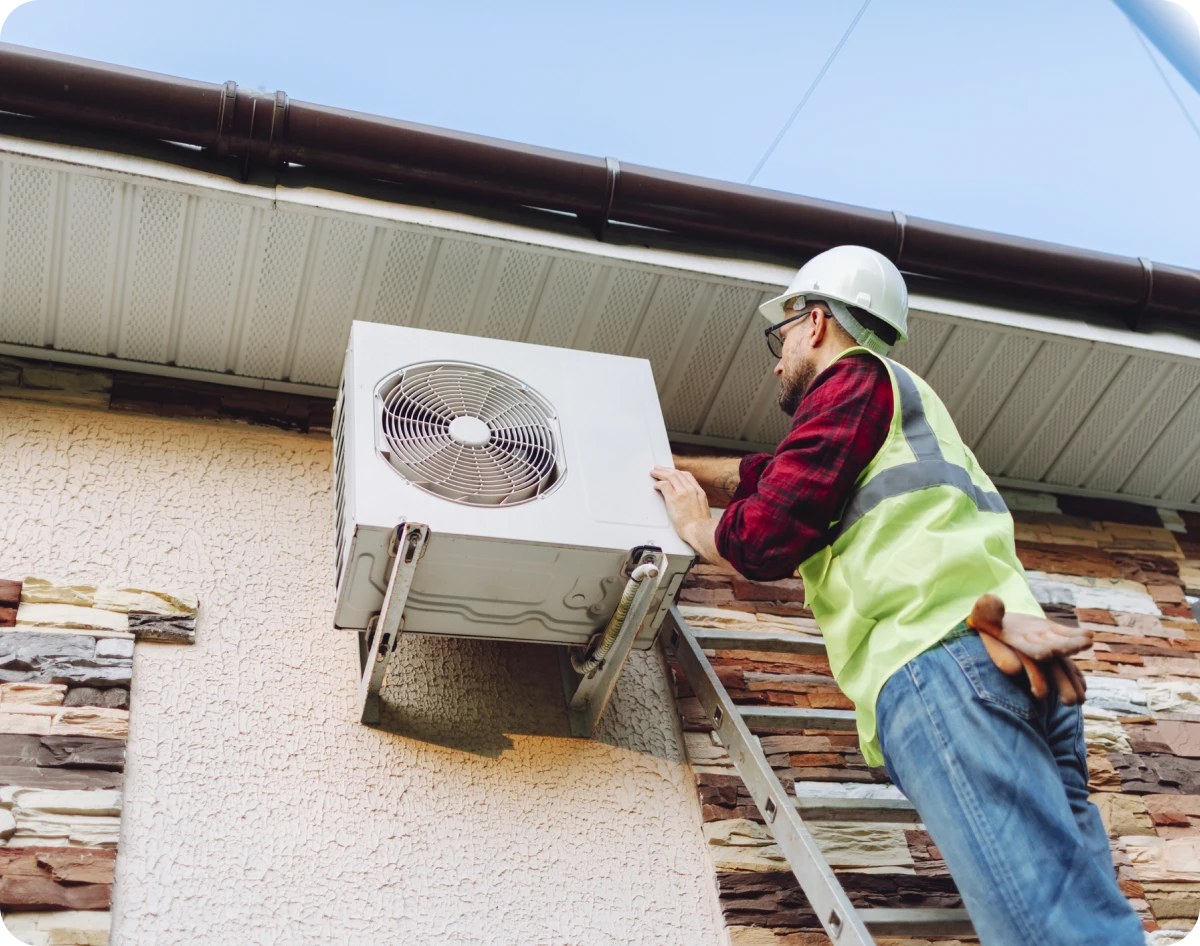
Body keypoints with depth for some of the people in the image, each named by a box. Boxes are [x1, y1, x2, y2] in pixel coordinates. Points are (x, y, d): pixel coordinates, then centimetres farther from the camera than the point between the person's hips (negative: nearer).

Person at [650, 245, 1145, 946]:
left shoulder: (854, 378, 9)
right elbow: (766, 473, 46)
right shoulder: (902, 397, 37)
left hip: (937, 659, -9)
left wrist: (695, 525, 20)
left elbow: (768, 533, -1)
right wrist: (665, 467, 53)